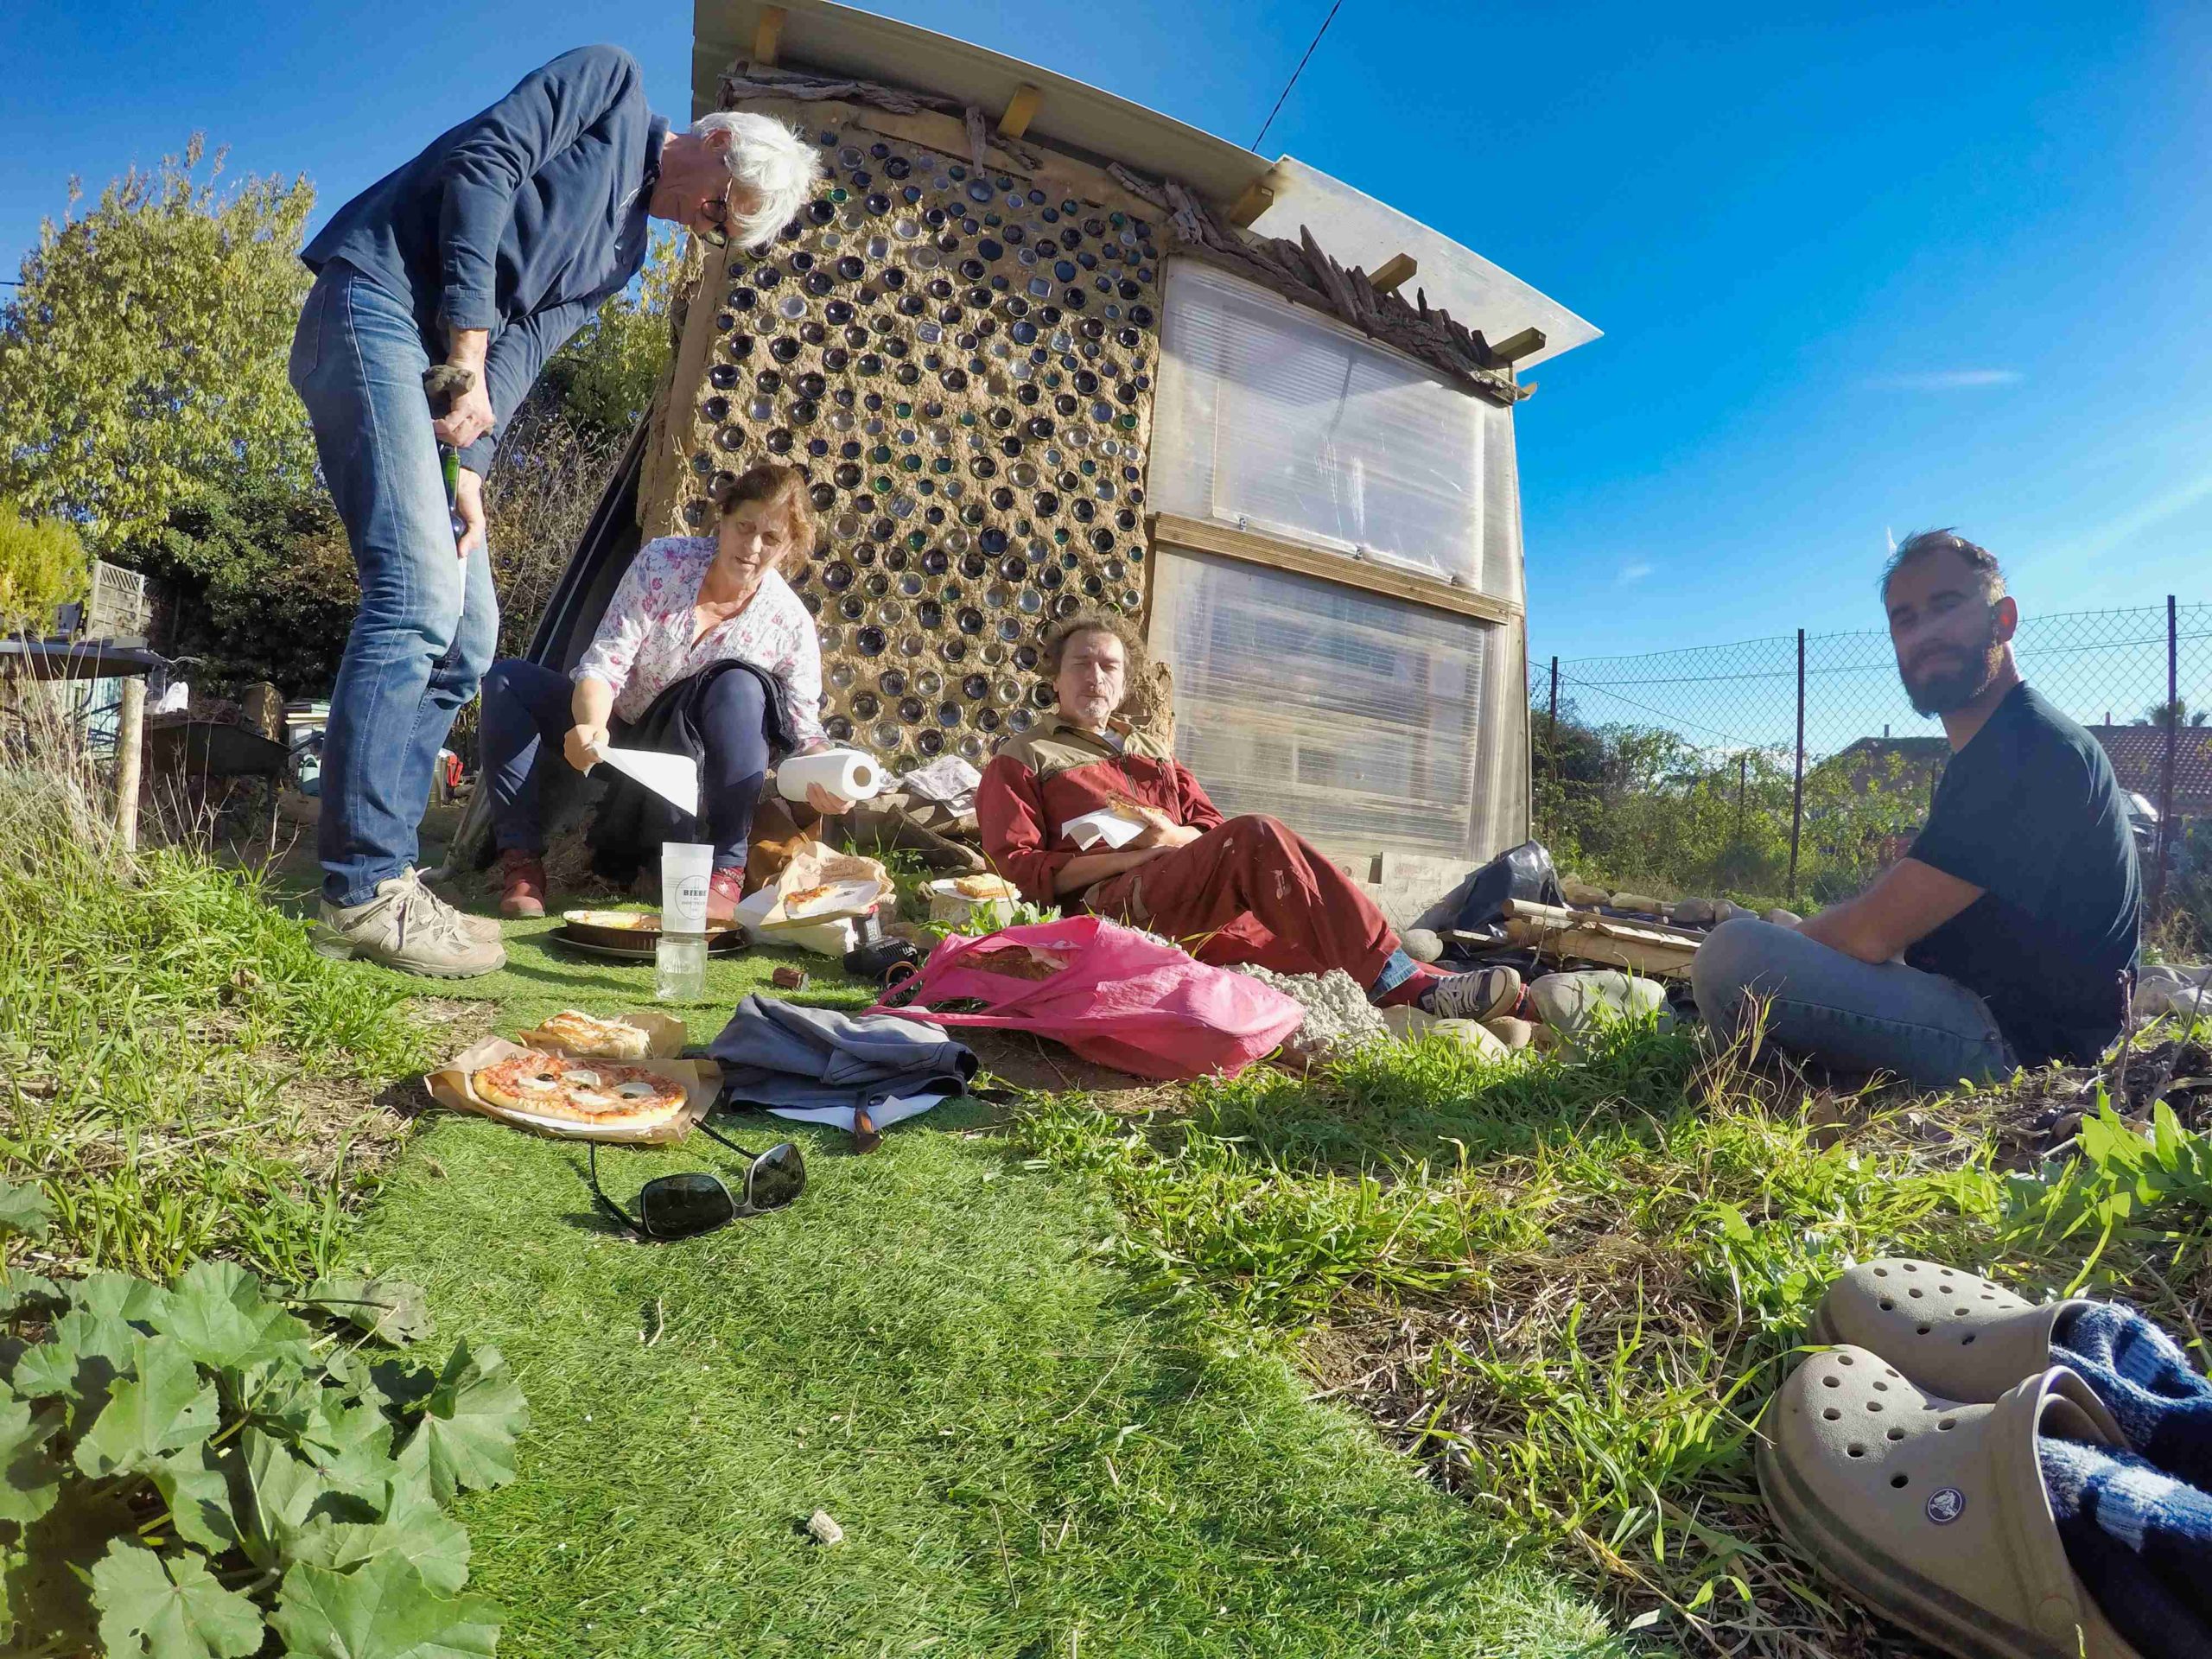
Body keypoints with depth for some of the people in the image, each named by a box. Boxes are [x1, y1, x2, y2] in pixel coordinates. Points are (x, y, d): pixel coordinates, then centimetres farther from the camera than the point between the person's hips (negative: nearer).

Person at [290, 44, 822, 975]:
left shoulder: (624, 255, 22)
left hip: (442, 361, 9)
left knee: (464, 636, 1)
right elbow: (483, 159, -9)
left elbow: (524, 343, 10)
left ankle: (378, 874, 4)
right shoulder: (613, 81, 5)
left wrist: (472, 465, -7)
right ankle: (363, 895, -18)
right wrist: (467, 354, -15)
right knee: (416, 601, -21)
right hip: (374, 300, -8)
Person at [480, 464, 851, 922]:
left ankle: (725, 870, -26)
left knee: (741, 687, -31)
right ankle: (522, 857, -17)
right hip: (613, 733, 2)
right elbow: (604, 661, -19)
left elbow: (803, 727, -15)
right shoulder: (663, 561, -14)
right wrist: (591, 724, -40)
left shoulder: (791, 624, -14)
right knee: (506, 680, -20)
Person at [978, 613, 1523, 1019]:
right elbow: (1018, 870, 0)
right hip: (1113, 900, -6)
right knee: (1255, 837, -29)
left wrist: (1179, 838, -3)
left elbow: (1212, 825, 22)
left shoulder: (1151, 750, 31)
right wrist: (1130, 855, -10)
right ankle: (1405, 985, -31)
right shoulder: (1020, 761, 14)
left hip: (1201, 909, 6)